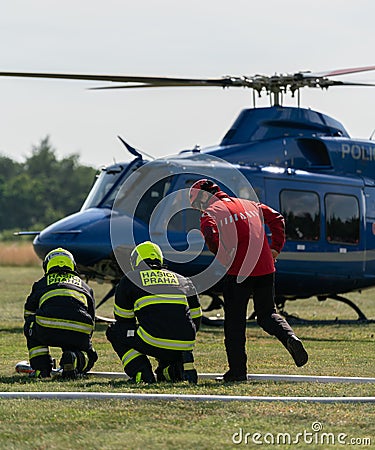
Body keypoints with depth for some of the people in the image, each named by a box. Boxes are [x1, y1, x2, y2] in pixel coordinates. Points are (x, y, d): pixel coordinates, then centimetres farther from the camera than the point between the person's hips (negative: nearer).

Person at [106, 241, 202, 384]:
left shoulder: (129, 280, 17)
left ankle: (142, 372, 2)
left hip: (154, 342, -5)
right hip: (185, 344, 5)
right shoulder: (183, 281, 26)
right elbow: (195, 320, 27)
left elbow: (123, 319, 24)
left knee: (114, 331, 21)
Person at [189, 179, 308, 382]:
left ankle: (238, 370, 4)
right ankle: (289, 337, -12)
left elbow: (210, 235, -18)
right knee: (267, 314, 17)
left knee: (234, 320, 5)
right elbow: (276, 219, 17)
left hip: (237, 272, -5)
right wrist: (276, 247, 17)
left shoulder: (210, 213, 2)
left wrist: (224, 258, -6)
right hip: (265, 268, 5)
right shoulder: (250, 204, 20)